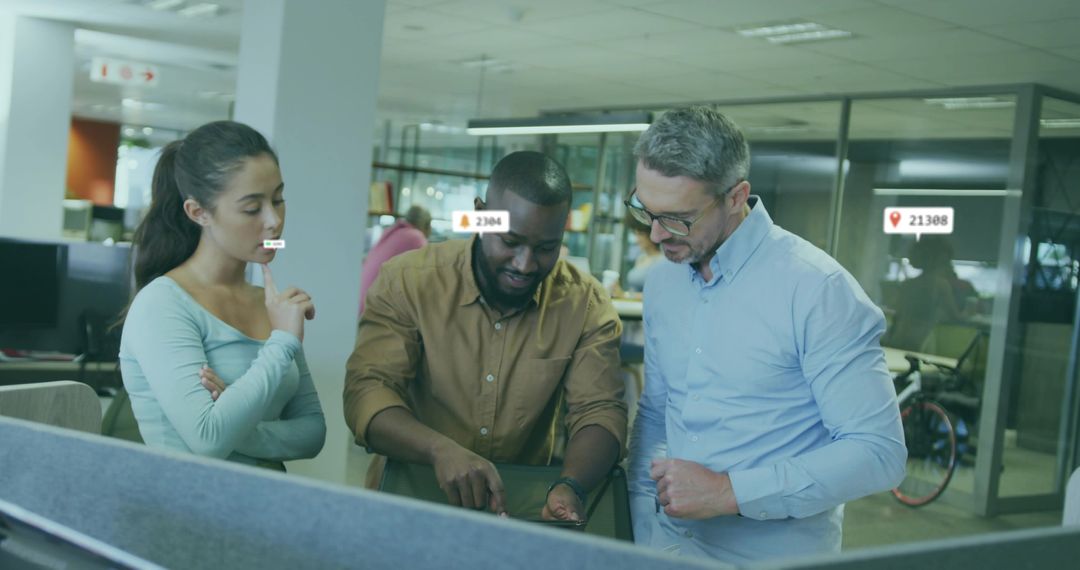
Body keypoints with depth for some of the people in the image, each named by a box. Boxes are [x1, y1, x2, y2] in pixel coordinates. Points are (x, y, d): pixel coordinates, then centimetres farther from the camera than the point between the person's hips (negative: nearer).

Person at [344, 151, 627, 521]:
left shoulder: (587, 305, -3)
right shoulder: (407, 281, -8)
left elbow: (600, 413, -6)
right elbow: (366, 392, -15)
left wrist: (570, 486, -28)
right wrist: (441, 449, -35)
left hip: (526, 508, 1)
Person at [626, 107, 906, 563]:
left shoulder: (817, 289, -17)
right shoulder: (662, 282, 4)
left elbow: (879, 452, -18)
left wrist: (730, 492, -22)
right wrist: (642, 533, 2)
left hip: (775, 555, -5)